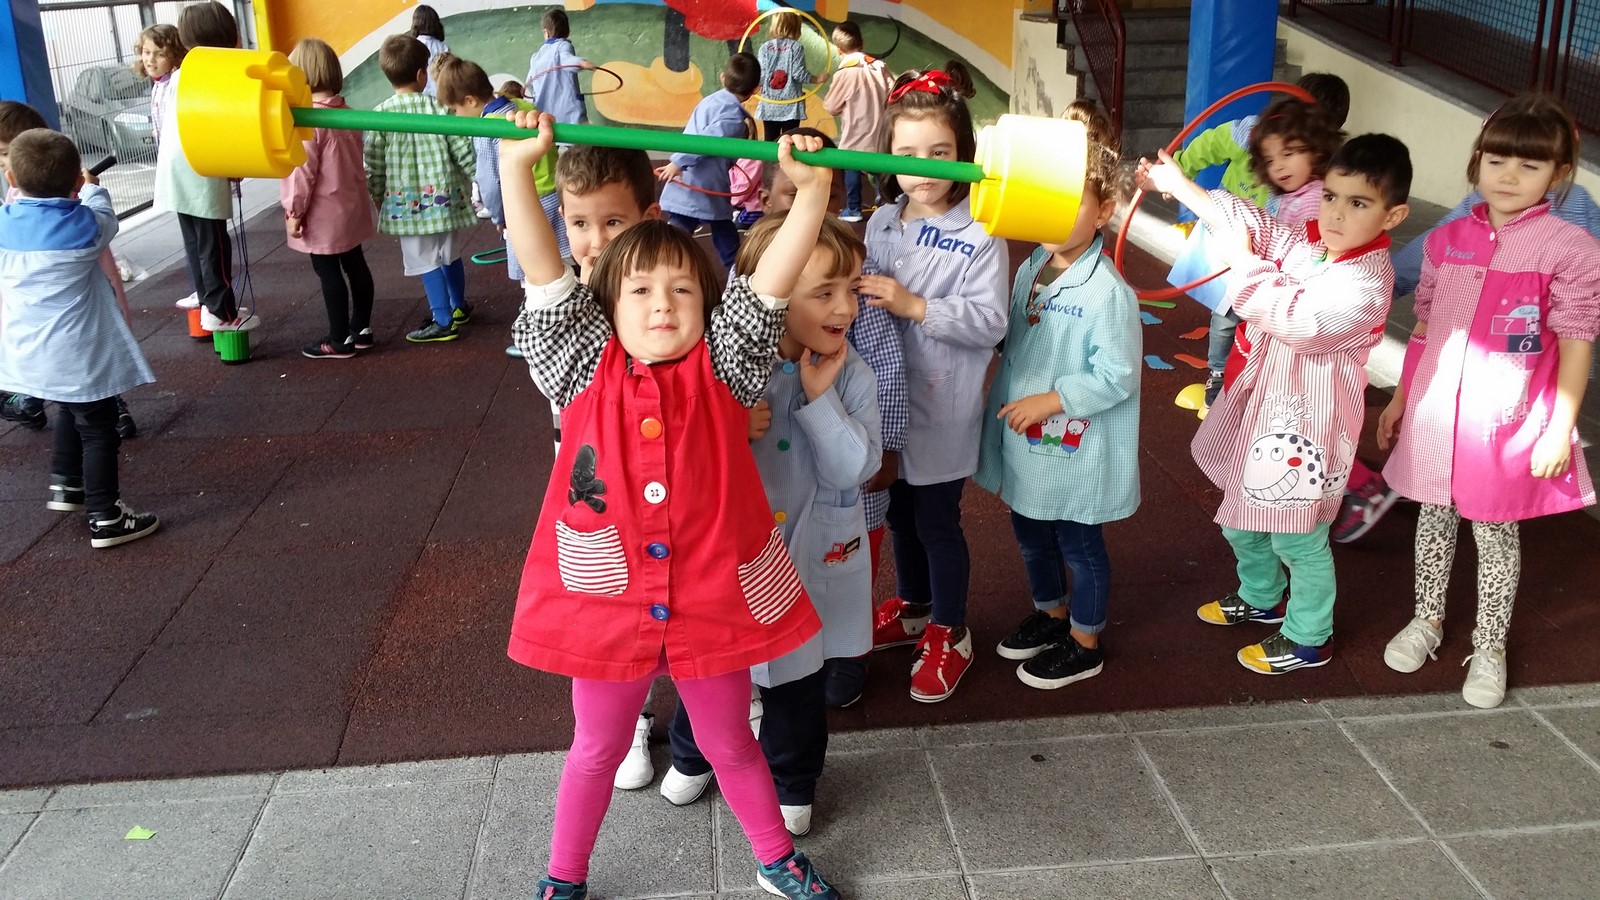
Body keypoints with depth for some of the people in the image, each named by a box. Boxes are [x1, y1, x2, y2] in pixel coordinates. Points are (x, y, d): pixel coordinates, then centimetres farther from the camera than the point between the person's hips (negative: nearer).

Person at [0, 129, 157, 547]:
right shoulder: (84, 226, -16)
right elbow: (104, 218, 7)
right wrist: (91, 189, 26)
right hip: (77, 355, -6)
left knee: (70, 413, 29)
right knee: (98, 429, 4)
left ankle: (66, 484, 42)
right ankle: (105, 518, 7)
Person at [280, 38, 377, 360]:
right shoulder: (347, 112, 6)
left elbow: (302, 170, -19)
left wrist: (295, 211, -12)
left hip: (324, 212, -8)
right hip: (351, 205, 8)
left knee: (328, 271, -1)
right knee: (354, 265, 14)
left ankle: (339, 340, 6)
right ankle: (361, 329, 23)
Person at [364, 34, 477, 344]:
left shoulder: (380, 115, -9)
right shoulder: (440, 108, -7)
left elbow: (373, 165, -5)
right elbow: (463, 151, -5)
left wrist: (378, 196, 10)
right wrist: (474, 181, 9)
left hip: (405, 201, -2)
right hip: (443, 195, 2)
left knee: (426, 261, 4)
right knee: (450, 254, 19)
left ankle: (443, 322, 6)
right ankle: (458, 307, 36)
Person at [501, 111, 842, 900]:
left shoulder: (724, 371, -4)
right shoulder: (587, 371, -4)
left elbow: (773, 280, -13)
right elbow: (544, 273, -12)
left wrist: (811, 187, -25)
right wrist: (516, 166, -20)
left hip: (714, 602, 0)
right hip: (607, 605, 0)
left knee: (729, 744, 21)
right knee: (597, 750, 21)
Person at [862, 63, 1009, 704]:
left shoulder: (979, 235, -16)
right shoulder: (881, 223, 2)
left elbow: (991, 322, -22)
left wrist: (914, 306, -26)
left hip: (942, 407, -6)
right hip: (888, 399, 6)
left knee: (937, 521, 6)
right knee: (899, 512, 21)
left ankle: (950, 634, 26)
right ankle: (912, 608, 43)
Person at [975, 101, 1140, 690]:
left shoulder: (1108, 291, -23)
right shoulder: (1030, 269, 1)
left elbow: (1119, 376, -21)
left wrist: (1051, 400, -23)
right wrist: (1011, 399, 6)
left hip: (1077, 448, -8)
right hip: (1025, 441, 8)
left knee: (1079, 544, 11)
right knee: (1031, 534, 23)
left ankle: (1084, 645, 30)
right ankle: (1050, 614, 47)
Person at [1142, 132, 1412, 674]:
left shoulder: (1365, 284, -25)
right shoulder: (1307, 243, -2)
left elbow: (1297, 318, -34)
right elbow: (1252, 224, 6)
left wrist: (1243, 261, -24)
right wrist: (1179, 184, -2)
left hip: (1304, 424, -8)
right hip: (1259, 406, 8)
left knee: (1298, 539, 8)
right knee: (1242, 518, 25)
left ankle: (1308, 640, 30)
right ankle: (1260, 599, 50)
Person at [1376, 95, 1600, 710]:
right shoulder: (1448, 240, 2)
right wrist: (1399, 400, 13)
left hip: (1507, 423, -3)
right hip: (1436, 414, 4)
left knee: (1495, 532, 10)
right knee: (1434, 518, 17)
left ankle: (1490, 647, 27)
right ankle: (1427, 619, 37)